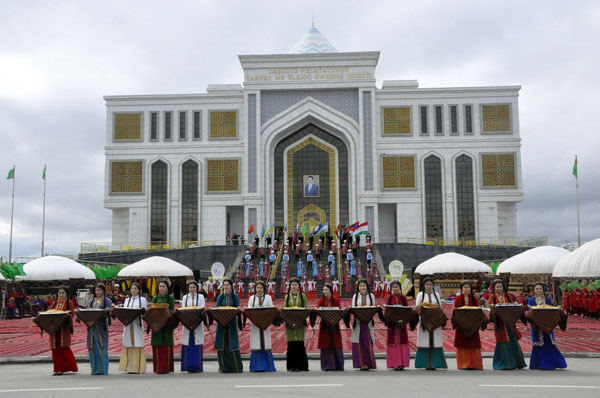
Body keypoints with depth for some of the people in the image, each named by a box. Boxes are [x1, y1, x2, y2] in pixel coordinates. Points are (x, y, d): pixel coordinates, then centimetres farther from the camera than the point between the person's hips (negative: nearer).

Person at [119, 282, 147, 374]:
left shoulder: (142, 299, 7)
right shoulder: (127, 300, 20)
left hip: (137, 324, -4)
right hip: (128, 324, 4)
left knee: (137, 345, -6)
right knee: (128, 345, 0)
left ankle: (138, 367, -4)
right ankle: (129, 367, 4)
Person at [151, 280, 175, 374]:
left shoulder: (170, 298, 3)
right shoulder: (155, 298, 10)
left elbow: (172, 311, -1)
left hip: (167, 325, -2)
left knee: (166, 347, -2)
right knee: (157, 347, 2)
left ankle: (166, 368, 3)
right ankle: (157, 368, 8)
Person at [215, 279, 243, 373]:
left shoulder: (235, 297, 5)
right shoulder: (220, 297, 11)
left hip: (232, 322, -2)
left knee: (232, 344, -3)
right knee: (222, 344, 1)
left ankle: (236, 367, 2)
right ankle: (224, 367, 9)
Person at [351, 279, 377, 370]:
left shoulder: (371, 296, 10)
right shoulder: (355, 296, 12)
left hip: (367, 321, 0)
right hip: (357, 321, 0)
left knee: (368, 342, -5)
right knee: (359, 342, -3)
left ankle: (369, 363, 1)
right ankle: (362, 364, 1)